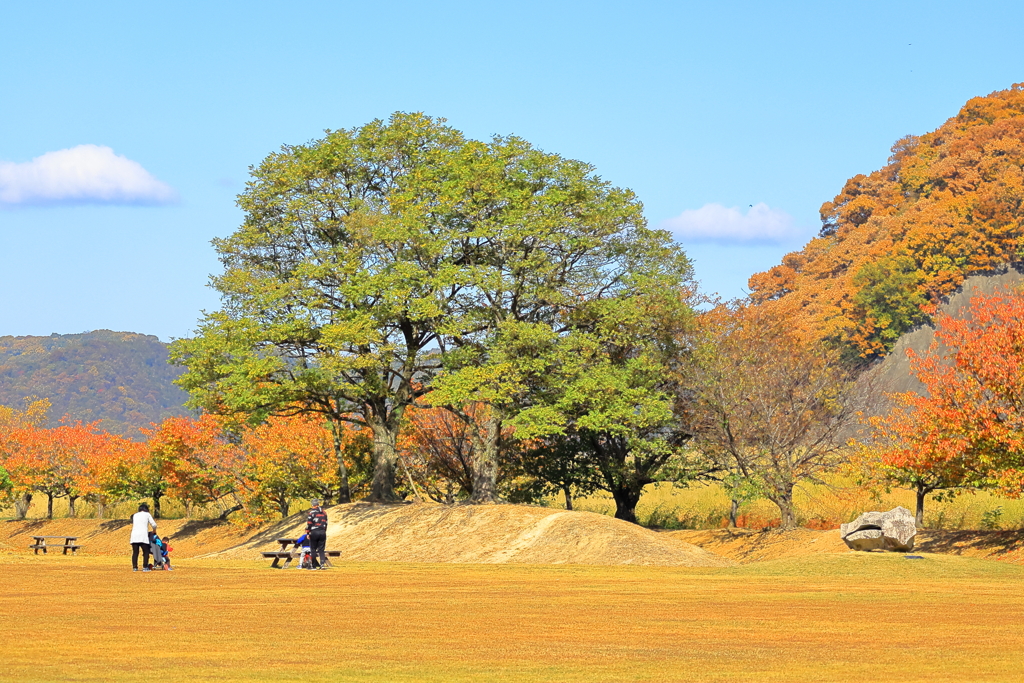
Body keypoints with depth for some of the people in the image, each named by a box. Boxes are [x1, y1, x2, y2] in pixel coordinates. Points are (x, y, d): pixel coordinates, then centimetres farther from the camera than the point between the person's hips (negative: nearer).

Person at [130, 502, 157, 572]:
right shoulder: (147, 514, 9)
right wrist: (154, 530, 29)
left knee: (135, 552, 7)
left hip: (134, 535, 4)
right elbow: (154, 525, 8)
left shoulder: (135, 515, 20)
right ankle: (145, 567, -6)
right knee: (146, 552, 2)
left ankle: (134, 567, 3)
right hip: (143, 536, -4)